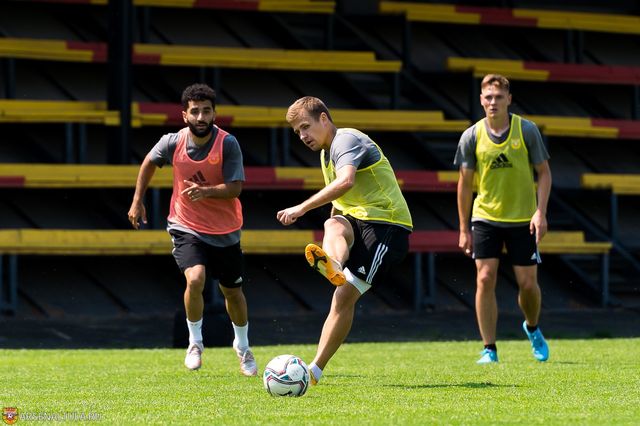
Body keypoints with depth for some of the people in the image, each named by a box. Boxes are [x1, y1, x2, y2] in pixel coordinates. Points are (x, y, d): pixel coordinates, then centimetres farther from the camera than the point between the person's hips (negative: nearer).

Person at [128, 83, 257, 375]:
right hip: (187, 228, 0)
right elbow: (149, 162, 9)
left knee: (232, 291, 13)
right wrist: (137, 201, 11)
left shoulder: (227, 144, -18)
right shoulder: (172, 143, -13)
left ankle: (243, 346, 40)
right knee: (195, 279, -24)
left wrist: (206, 191, -38)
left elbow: (235, 188, -21)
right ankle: (195, 342, 0)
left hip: (225, 231, 0)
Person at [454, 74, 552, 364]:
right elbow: (465, 183, 4)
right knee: (485, 279, -11)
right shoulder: (472, 136, -3)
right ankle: (489, 349, -3)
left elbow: (544, 173, 0)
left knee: (528, 284, 0)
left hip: (522, 220, 0)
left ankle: (532, 328, 32)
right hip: (485, 218, 0)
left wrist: (540, 212, -11)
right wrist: (464, 229, 3)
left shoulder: (527, 130, -6)